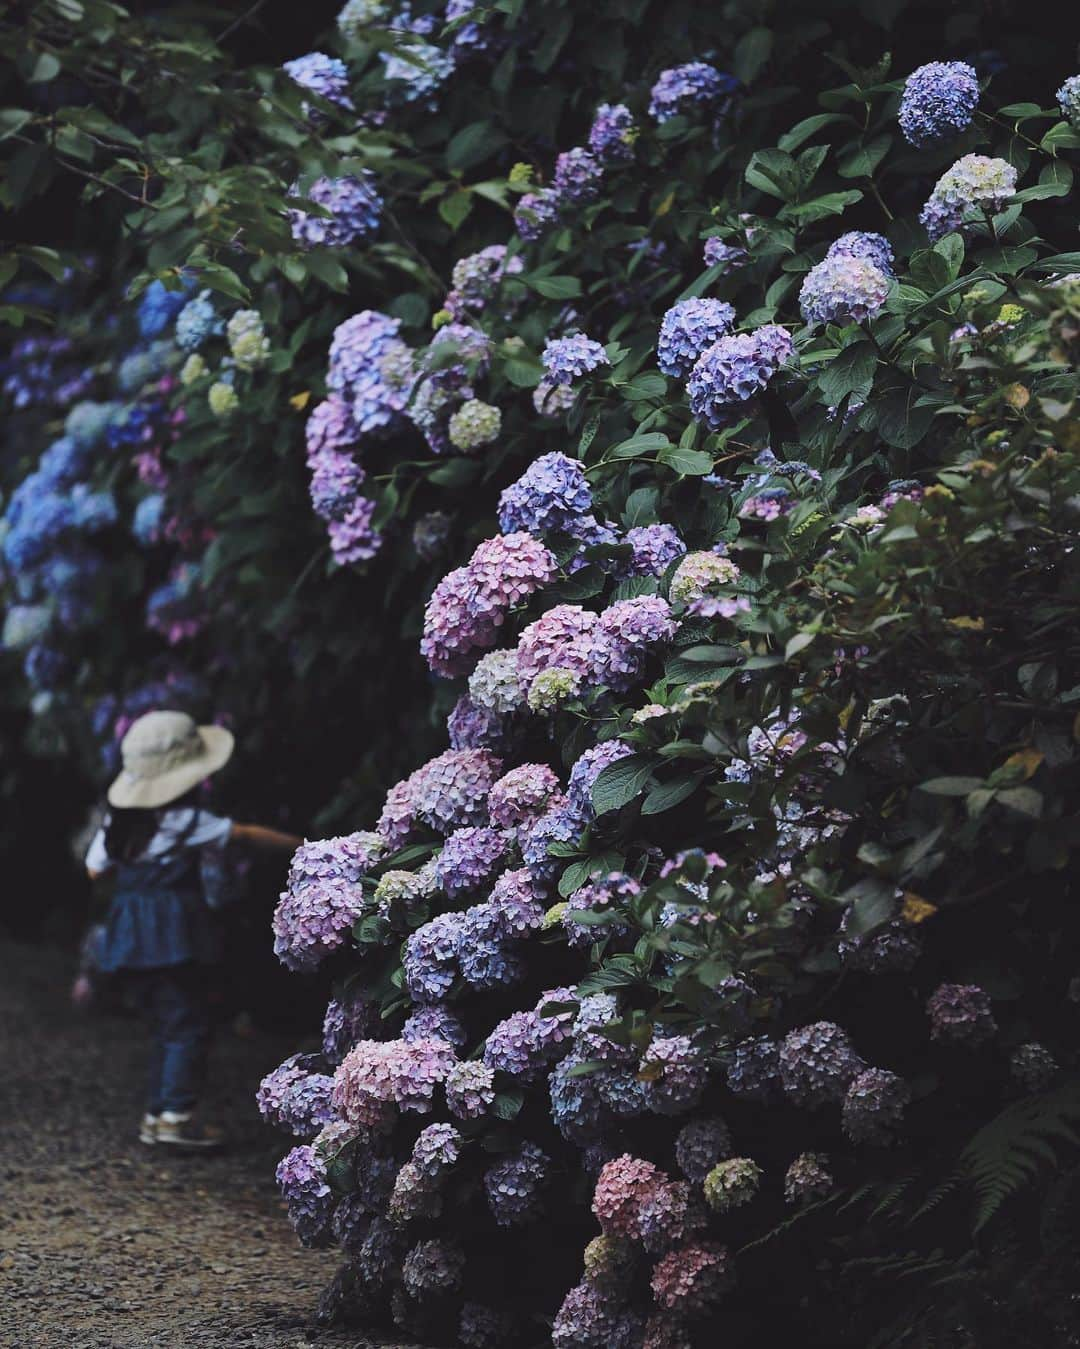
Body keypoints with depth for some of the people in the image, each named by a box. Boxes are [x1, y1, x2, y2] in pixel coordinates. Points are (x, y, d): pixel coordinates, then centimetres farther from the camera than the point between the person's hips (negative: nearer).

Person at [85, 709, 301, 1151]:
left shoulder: (117, 821, 7)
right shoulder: (185, 821, -11)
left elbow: (95, 869, 16)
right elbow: (246, 835, -5)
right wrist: (300, 845, 3)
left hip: (130, 932, 7)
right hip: (176, 928, -7)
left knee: (167, 1023, 16)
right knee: (188, 1022, -3)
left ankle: (158, 1113, 17)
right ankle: (176, 1114, -9)